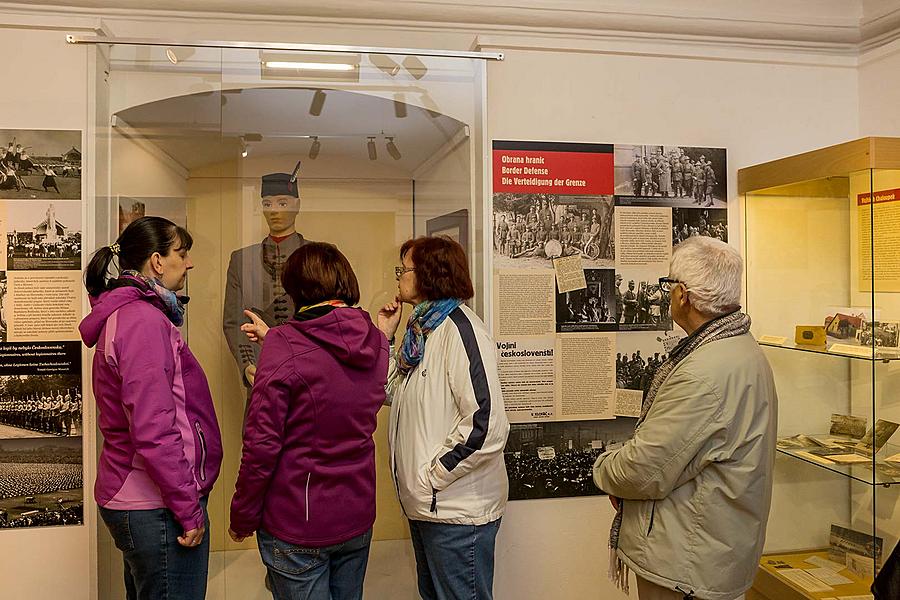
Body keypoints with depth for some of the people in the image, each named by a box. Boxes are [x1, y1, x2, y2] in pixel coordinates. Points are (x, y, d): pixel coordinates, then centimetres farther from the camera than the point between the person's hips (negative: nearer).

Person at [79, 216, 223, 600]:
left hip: (132, 500, 11)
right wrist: (189, 509, -19)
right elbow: (154, 433, -25)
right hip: (158, 510, -11)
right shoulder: (144, 321, -19)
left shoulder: (125, 314, 13)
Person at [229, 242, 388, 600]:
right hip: (357, 519, 6)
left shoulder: (284, 346, -19)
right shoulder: (376, 344, -1)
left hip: (297, 529, -5)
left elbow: (262, 444, -18)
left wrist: (242, 518, -6)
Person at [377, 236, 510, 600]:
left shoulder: (459, 329, -20)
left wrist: (433, 475, -19)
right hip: (424, 503, 9)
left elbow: (486, 426, -27)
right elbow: (395, 393, 14)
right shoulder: (422, 328, 9)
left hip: (457, 507, -9)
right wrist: (385, 338, 5)